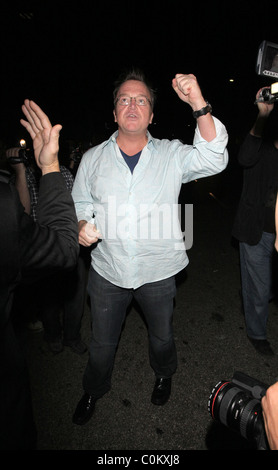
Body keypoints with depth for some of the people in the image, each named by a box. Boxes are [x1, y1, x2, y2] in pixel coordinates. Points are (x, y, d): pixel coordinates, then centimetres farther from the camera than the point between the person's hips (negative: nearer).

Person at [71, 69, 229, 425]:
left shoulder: (172, 155, -5)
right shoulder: (92, 158, 1)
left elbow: (214, 159, -20)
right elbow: (80, 203, 9)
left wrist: (199, 105, -31)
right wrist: (83, 225, -13)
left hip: (158, 272, 0)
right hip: (107, 270, 1)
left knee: (162, 335, 23)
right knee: (102, 342, 20)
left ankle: (164, 375, 57)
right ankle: (94, 390, 51)